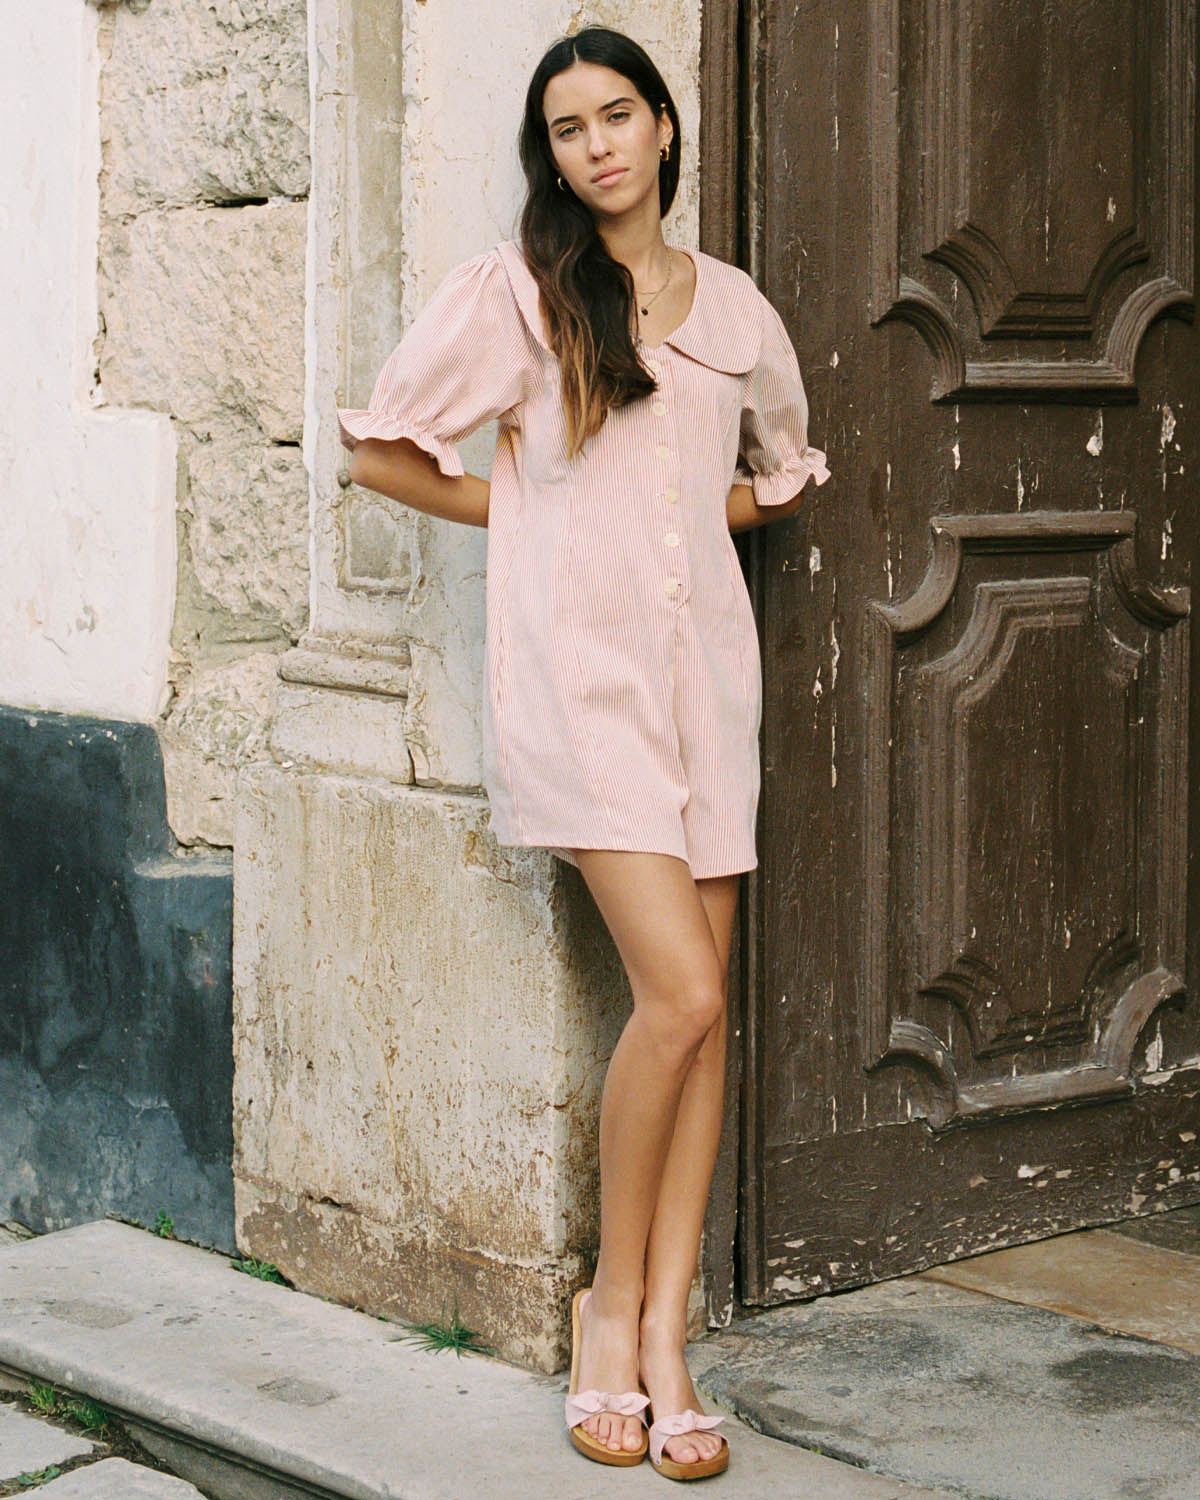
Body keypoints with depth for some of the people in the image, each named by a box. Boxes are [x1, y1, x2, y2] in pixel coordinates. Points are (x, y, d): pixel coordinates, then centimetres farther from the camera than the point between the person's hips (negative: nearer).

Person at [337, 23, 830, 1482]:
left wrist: (675, 514, 12)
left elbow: (780, 472, 30)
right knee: (681, 993, -15)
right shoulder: (514, 288, 1)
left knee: (704, 1008, 0)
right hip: (575, 663, -5)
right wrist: (539, 511, 4)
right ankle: (610, 1301, 4)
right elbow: (381, 450, 3)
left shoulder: (734, 308, 14)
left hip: (702, 660, 5)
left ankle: (664, 1334, 6)